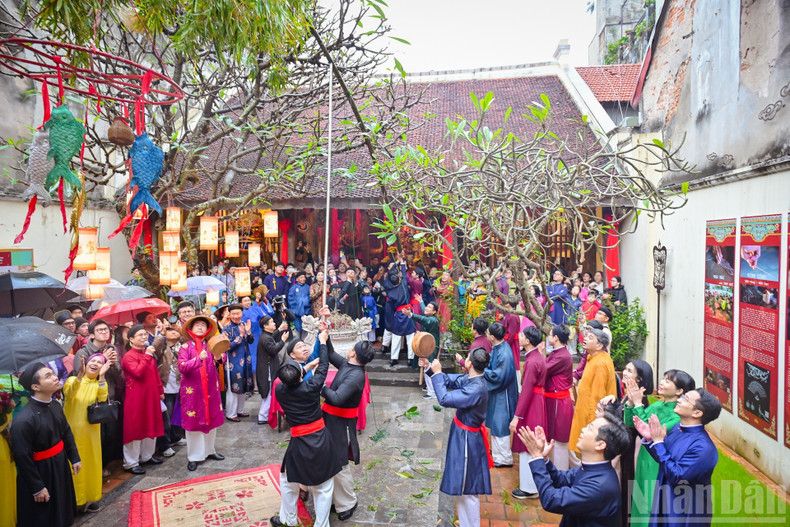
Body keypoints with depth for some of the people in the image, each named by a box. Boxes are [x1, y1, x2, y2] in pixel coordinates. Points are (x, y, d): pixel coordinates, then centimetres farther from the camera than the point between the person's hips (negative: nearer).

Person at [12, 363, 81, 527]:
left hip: (61, 466, 7)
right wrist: (37, 488, -15)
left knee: (62, 509, 25)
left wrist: (75, 458, 11)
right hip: (39, 472, -7)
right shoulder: (23, 420, -28)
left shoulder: (55, 406, -5)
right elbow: (22, 457, -22)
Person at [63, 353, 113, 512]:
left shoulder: (100, 384, 4)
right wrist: (80, 375, -37)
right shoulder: (72, 380, -2)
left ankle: (89, 497, 22)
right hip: (71, 428, -2)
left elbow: (102, 398, -17)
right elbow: (68, 394, -24)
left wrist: (101, 376, -25)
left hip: (90, 430, 2)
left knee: (91, 462, 9)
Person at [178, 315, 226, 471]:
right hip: (192, 390, -3)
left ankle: (210, 450, 30)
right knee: (193, 422, 2)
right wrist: (199, 359, -29)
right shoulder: (186, 346, -3)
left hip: (210, 388, 3)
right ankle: (194, 457, 16)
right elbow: (182, 367, -16)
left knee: (211, 419, 12)